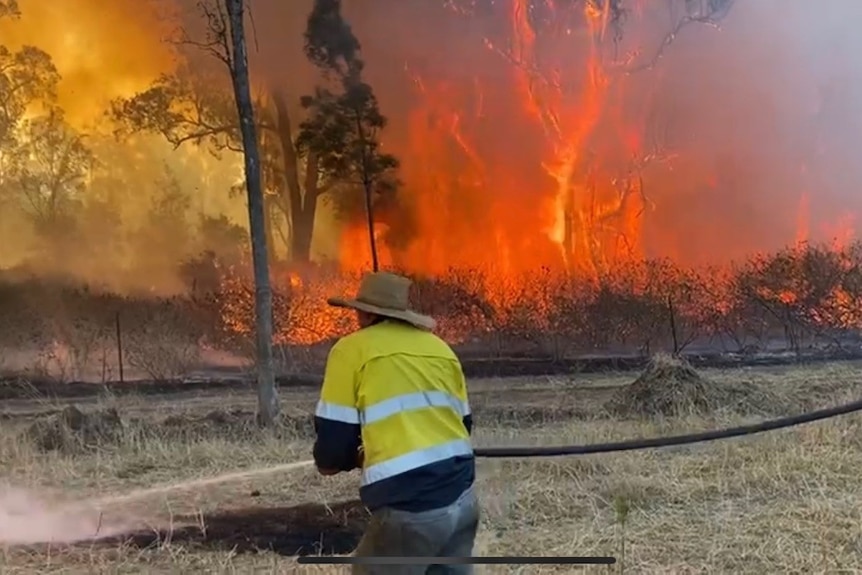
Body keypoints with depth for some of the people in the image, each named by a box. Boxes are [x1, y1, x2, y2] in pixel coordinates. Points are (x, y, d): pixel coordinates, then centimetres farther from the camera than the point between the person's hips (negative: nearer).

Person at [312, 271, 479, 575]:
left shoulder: (352, 349, -1)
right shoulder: (440, 348, 13)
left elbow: (330, 455, -3)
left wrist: (358, 456, 18)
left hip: (408, 508, -6)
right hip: (462, 498, 6)